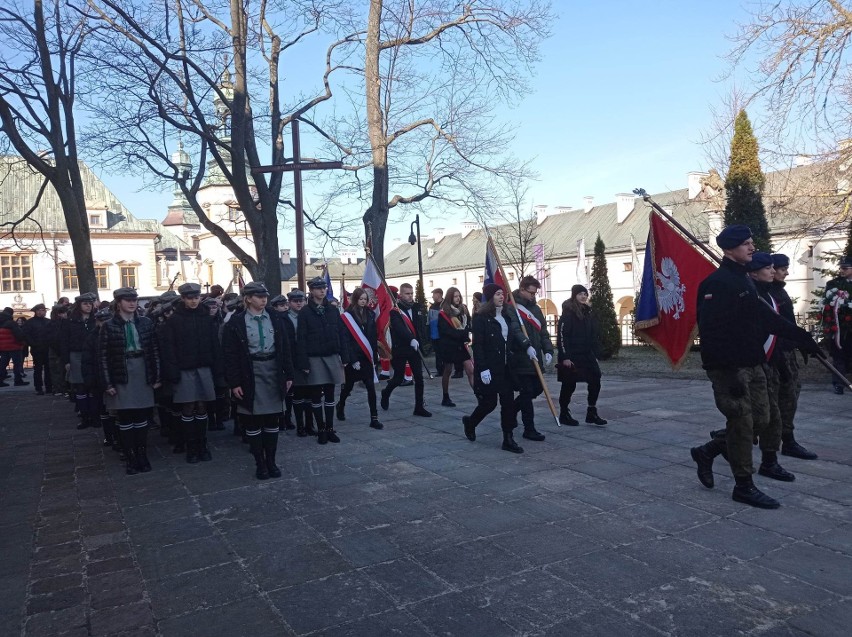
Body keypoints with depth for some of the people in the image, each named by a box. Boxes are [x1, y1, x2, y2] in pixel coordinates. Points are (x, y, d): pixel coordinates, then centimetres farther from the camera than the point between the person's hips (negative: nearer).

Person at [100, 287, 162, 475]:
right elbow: (103, 356, -4)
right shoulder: (109, 326, -2)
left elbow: (155, 350, 5)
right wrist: (107, 383, -9)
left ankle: (142, 456, 18)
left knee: (142, 418, 7)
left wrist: (157, 376, 1)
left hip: (144, 376, 2)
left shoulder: (146, 323, 4)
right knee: (125, 419, 4)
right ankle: (130, 458, 13)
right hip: (121, 378, -2)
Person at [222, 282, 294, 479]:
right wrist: (234, 383, -11)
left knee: (272, 420, 9)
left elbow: (285, 349, 9)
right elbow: (230, 355, -6)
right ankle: (260, 463, 17)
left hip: (273, 373, 3)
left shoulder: (274, 320, 6)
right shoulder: (236, 322, -5)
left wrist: (288, 375, 5)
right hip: (250, 376, -3)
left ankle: (271, 461, 20)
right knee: (253, 421, 5)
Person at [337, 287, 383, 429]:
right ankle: (341, 405, 41)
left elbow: (374, 337, 9)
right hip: (353, 358, -3)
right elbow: (344, 340, -11)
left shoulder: (370, 315, 7)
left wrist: (375, 356, 5)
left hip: (367, 357, 3)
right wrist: (352, 360, -14)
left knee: (371, 387, -4)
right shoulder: (346, 317, -8)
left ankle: (374, 418, -2)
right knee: (349, 385, 13)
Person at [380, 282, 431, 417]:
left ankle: (419, 407, 8)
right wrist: (411, 339, -39)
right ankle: (386, 393, 35)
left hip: (415, 348, 4)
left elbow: (420, 325, 11)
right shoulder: (395, 311, -11)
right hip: (400, 349, -4)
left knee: (419, 378, 0)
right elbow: (399, 328, -26)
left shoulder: (417, 308, 8)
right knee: (398, 378, 5)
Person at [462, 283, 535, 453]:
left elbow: (513, 337, 14)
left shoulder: (507, 316, 10)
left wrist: (528, 347, -3)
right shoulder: (481, 317, -11)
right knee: (489, 403, 2)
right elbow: (477, 345, -15)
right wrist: (483, 369, -20)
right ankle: (470, 422, 31)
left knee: (508, 401, 2)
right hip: (488, 368, -6)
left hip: (505, 367, 6)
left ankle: (508, 439, 9)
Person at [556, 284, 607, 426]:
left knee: (595, 381, 1)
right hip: (571, 357, -7)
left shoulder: (588, 313, 12)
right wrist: (565, 357, -19)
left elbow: (595, 335, 15)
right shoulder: (568, 313, -10)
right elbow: (561, 335, -15)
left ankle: (592, 413, 11)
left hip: (587, 356, 7)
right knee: (569, 385, 2)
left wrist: (596, 354, 9)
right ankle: (564, 414, 16)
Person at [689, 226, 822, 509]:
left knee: (760, 420, 12)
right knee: (741, 424, -2)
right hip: (729, 368, -9)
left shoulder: (744, 281, 15)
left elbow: (767, 317, 21)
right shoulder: (716, 283, -16)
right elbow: (713, 332, -22)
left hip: (752, 365, 10)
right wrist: (730, 373, -24)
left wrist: (802, 337, 18)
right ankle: (744, 486, 12)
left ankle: (707, 452, 27)